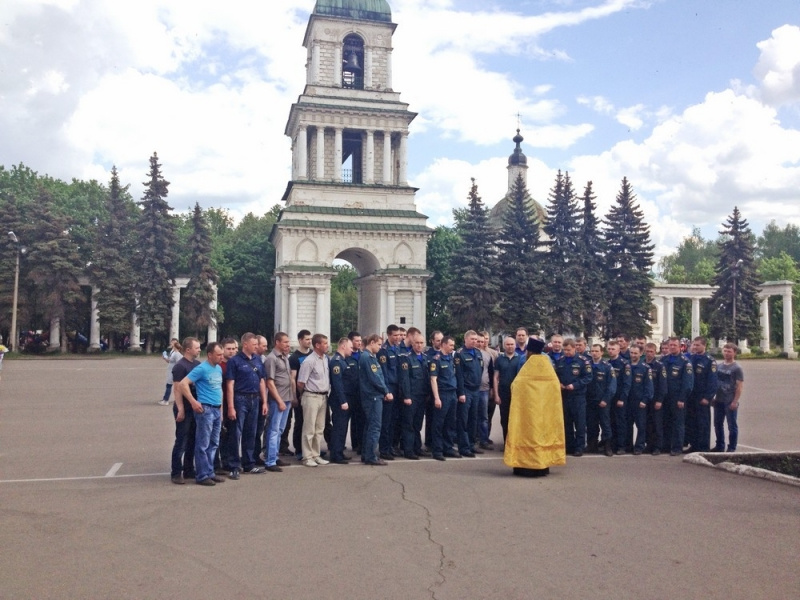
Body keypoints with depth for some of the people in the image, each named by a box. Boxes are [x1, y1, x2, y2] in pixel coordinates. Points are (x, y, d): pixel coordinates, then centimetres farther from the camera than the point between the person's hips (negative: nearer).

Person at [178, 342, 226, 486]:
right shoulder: (201, 369, -12)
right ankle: (202, 476, 5)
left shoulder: (219, 369, 12)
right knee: (203, 444, -2)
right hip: (205, 409, -8)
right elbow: (183, 384, -17)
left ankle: (210, 473, 22)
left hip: (217, 409, 8)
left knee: (213, 444, 13)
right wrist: (193, 402, -19)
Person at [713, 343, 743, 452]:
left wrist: (735, 401, -16)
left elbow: (740, 386, -12)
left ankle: (732, 448, 10)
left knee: (732, 425, 2)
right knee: (718, 424, 13)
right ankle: (719, 446, 24)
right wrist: (712, 397, 11)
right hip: (719, 401, 6)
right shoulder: (719, 367, 10)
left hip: (730, 402, -6)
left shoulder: (737, 368, -7)